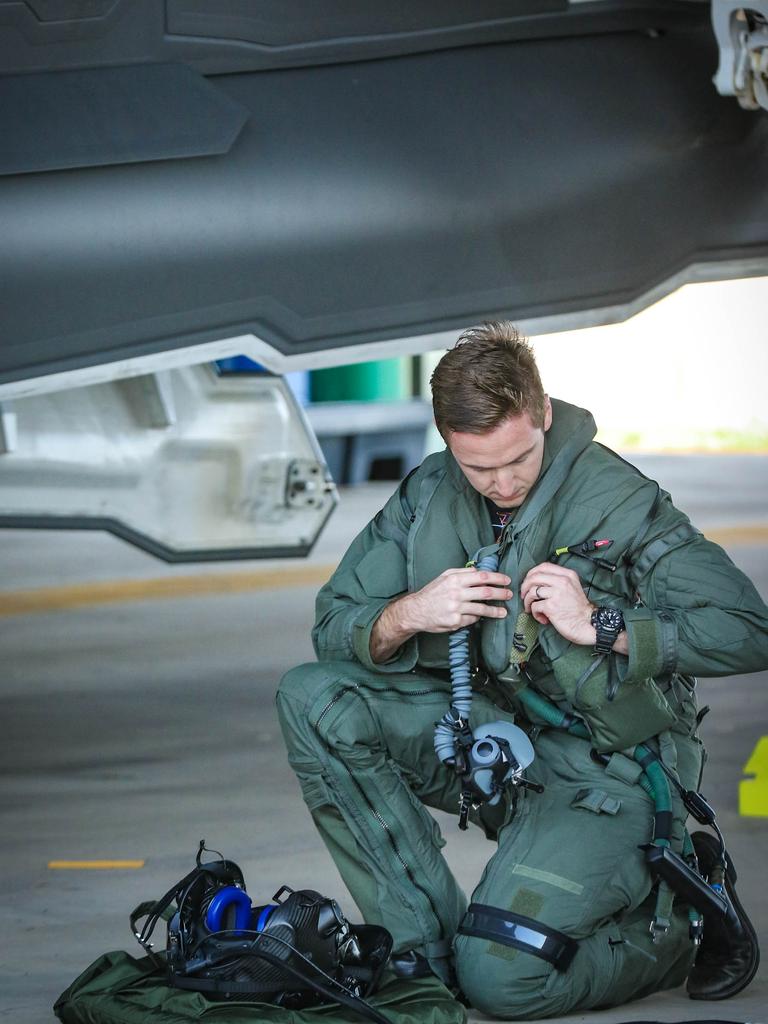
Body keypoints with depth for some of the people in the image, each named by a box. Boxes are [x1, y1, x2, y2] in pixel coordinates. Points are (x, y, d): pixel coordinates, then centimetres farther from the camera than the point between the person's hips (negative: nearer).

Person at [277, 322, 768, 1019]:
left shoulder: (619, 500, -16)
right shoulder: (428, 495, -1)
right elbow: (335, 627, 2)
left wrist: (598, 624, -26)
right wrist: (407, 616, -21)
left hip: (604, 770, -6)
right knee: (313, 699, -13)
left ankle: (677, 923, 7)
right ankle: (427, 944, -12)